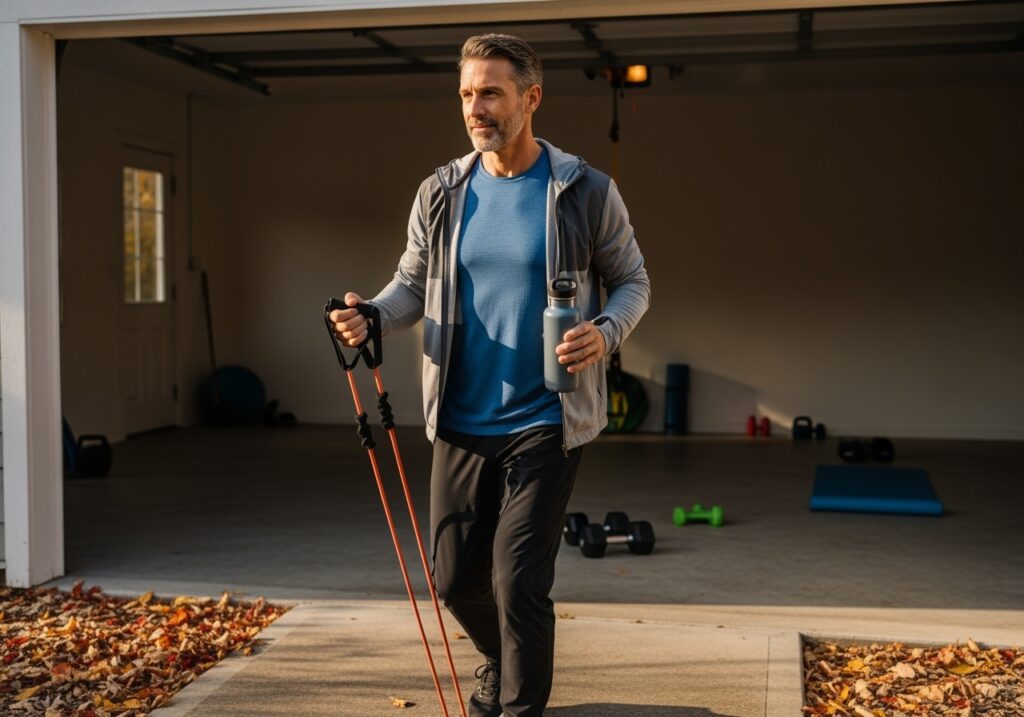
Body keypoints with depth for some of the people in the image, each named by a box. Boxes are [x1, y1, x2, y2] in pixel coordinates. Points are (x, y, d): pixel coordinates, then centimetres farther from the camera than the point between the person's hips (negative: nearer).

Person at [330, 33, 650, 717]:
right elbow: (413, 283, 11)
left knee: (518, 583, -7)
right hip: (462, 423, 4)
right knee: (457, 577, 13)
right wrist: (371, 317, -11)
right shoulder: (441, 193, 3)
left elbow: (633, 281, 4)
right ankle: (502, 661, 44)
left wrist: (606, 332, -17)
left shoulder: (586, 192, -5)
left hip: (545, 423, -4)